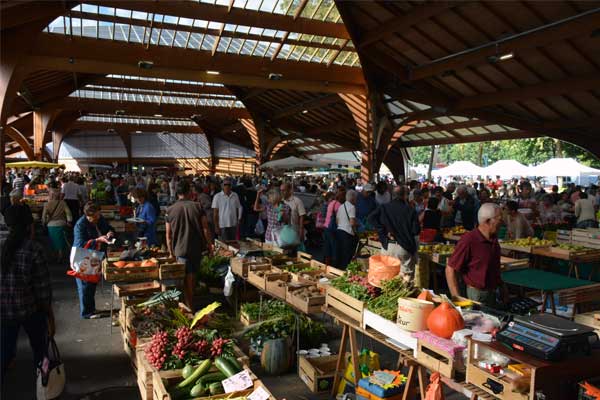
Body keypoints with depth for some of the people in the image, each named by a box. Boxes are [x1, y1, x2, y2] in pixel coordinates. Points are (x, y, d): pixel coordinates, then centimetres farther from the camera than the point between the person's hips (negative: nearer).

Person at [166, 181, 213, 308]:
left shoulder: (170, 210, -2)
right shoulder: (197, 206, -4)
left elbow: (168, 234, 1)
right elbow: (205, 228, -7)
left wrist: (171, 252, 10)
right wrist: (210, 245, 3)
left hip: (181, 249, -2)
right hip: (198, 248, 2)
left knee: (187, 279, 3)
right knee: (193, 274, 22)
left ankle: (190, 307, 5)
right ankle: (191, 300, 38)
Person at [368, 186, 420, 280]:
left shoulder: (384, 207, 1)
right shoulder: (410, 210, -5)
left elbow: (371, 217, -13)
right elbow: (416, 230, -9)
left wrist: (384, 232, -8)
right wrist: (407, 233, 12)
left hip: (388, 246, 2)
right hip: (405, 247, -2)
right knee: (407, 275, 8)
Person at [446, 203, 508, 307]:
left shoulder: (494, 240, 6)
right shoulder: (468, 240, -20)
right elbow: (450, 269, -19)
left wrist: (503, 289, 20)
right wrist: (457, 298, -20)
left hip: (493, 295, 8)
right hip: (476, 295, -8)